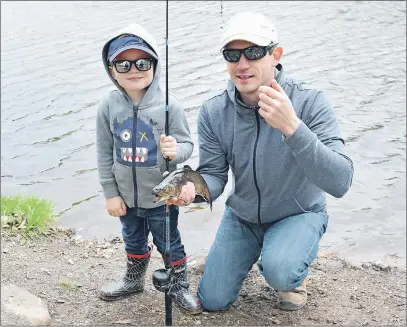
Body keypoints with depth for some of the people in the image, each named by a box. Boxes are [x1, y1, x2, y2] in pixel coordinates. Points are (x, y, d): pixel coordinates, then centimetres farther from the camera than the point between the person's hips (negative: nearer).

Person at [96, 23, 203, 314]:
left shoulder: (168, 105, -17)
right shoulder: (109, 106, -8)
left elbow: (187, 144, -11)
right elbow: (104, 153, -1)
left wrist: (175, 150, -35)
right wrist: (110, 193, 0)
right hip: (126, 196, 3)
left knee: (169, 244, 14)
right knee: (134, 242, 25)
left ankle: (180, 287, 36)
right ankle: (134, 279, 50)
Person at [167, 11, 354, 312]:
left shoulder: (311, 103, -26)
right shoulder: (213, 112, -15)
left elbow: (340, 183, -35)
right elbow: (214, 174, -9)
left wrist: (292, 127, -50)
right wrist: (193, 189, -34)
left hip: (299, 214, -3)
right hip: (242, 216, 4)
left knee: (279, 272, -33)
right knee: (213, 301, 6)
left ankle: (295, 275, 5)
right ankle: (252, 253, 35)